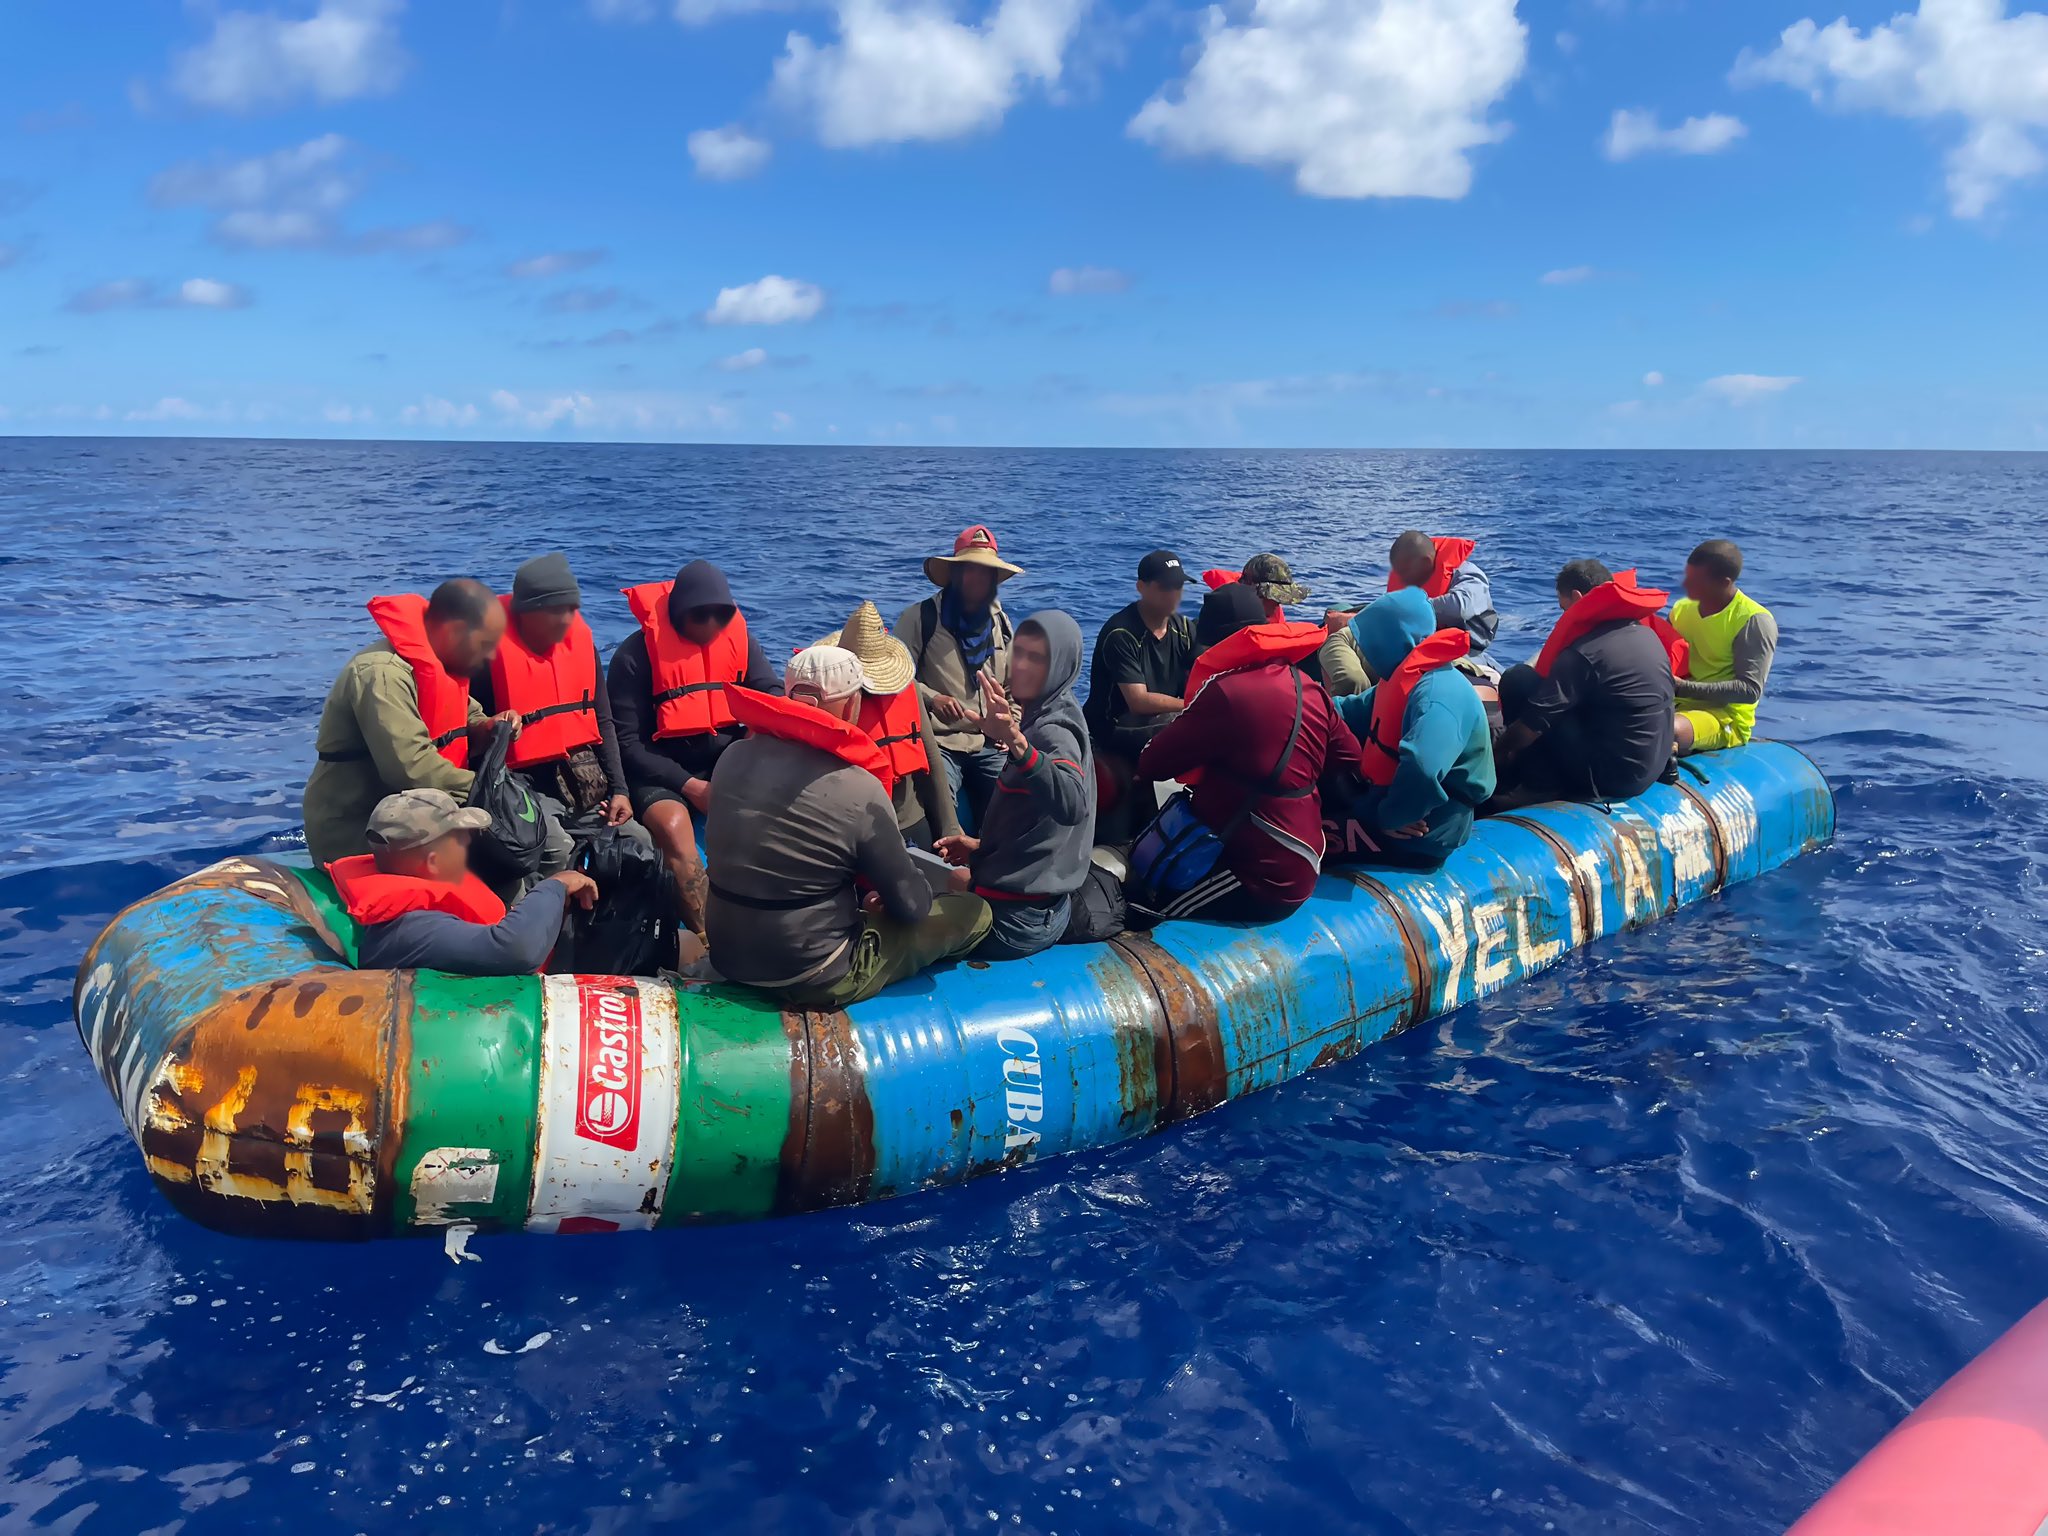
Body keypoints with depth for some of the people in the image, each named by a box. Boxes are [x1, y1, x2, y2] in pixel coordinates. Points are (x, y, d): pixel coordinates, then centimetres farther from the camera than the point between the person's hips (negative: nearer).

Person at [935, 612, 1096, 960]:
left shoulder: (1053, 730, -22)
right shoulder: (1041, 719, 9)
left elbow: (1071, 806, -45)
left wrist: (1016, 741, -56)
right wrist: (982, 847, 16)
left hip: (1019, 915, -10)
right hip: (1028, 898, 10)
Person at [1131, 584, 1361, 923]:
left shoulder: (1226, 691, -16)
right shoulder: (1310, 689, 6)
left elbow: (1152, 764, -9)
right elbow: (1351, 762, 17)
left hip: (1257, 880, -8)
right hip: (1298, 871, 8)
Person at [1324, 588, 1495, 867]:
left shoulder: (1438, 693, -27)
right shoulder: (1403, 677, 7)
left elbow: (1421, 769, -42)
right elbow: (1354, 712, 21)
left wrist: (1387, 816, -27)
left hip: (1423, 831, -10)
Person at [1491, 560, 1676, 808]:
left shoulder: (1584, 652, -19)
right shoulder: (1646, 633, 6)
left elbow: (1533, 722, -16)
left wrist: (1496, 753, 2)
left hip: (1610, 776, -9)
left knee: (1517, 680, -5)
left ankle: (1540, 785, 4)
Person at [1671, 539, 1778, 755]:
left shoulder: (1754, 621, -8)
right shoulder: (1682, 610, 12)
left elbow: (1750, 690, -16)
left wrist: (1683, 688, -25)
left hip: (1725, 718, -6)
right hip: (1676, 706, 6)